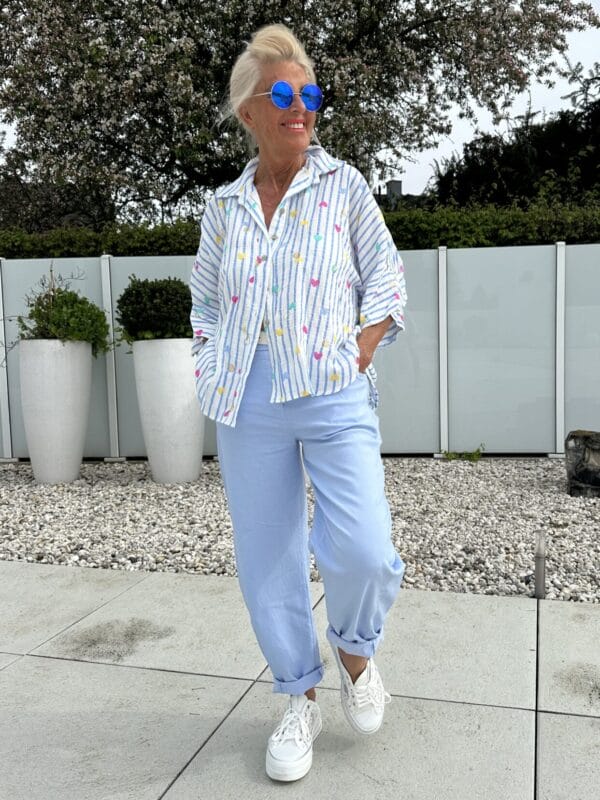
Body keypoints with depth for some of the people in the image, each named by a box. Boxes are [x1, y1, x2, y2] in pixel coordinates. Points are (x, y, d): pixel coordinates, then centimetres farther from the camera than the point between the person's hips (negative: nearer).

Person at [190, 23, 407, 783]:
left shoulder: (344, 185, 5)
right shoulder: (223, 206, 11)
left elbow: (385, 277, 8)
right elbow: (205, 300, 20)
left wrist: (361, 358, -3)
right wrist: (213, 379, 9)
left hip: (333, 397, -2)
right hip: (248, 407, 3)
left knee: (364, 552, -15)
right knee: (265, 562, 6)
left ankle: (353, 651, 20)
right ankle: (299, 702, 27)